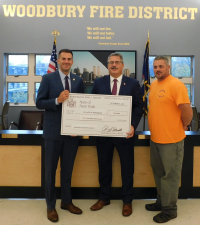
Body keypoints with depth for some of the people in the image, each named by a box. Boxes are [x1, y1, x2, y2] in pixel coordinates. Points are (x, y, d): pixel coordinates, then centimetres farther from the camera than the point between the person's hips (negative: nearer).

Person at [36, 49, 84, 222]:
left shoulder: (78, 81, 6)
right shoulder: (48, 78, -3)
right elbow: (39, 103, -7)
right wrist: (57, 100, -23)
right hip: (53, 131, -3)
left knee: (68, 169, 15)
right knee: (51, 169, 8)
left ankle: (67, 201, 31)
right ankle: (51, 206, 23)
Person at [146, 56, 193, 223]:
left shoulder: (176, 85, -16)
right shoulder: (153, 85, 10)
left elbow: (187, 110, -20)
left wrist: (183, 126, -6)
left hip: (171, 139, -8)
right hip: (155, 138, 8)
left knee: (170, 174, 4)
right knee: (159, 172, 19)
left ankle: (169, 209, 19)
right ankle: (161, 202, 35)